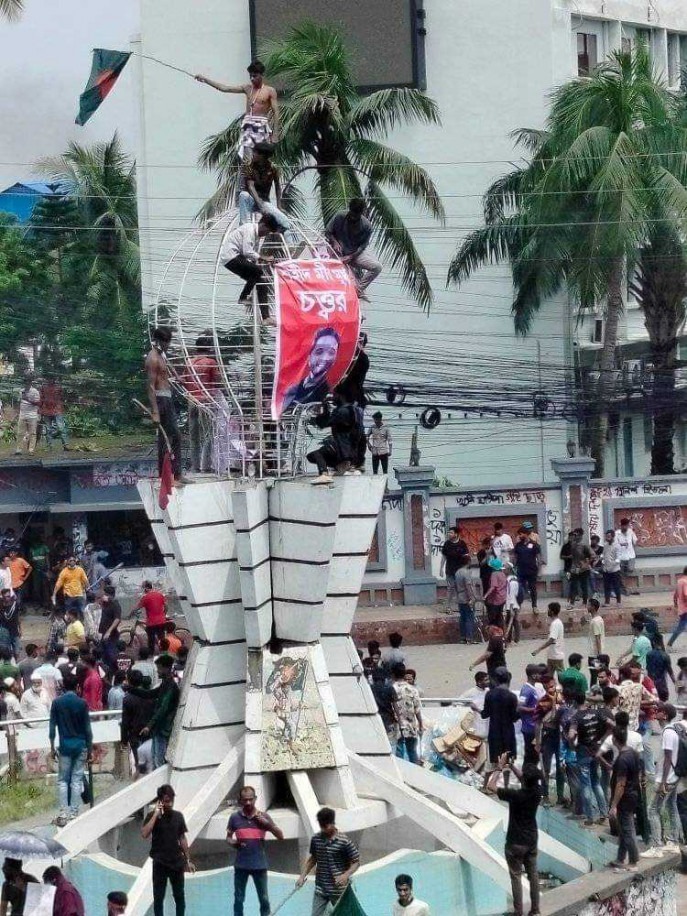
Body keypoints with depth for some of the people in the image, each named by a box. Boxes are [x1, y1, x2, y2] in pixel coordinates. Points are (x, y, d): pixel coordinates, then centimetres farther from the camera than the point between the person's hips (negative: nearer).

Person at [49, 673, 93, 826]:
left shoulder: (57, 703, -2)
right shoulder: (82, 703, -5)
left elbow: (52, 727, -2)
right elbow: (87, 728, -3)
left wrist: (52, 748, 7)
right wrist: (90, 750, 4)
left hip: (65, 745, 0)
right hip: (80, 745, 0)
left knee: (63, 780, 6)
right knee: (77, 779, 4)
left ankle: (63, 814, -3)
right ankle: (73, 813, 2)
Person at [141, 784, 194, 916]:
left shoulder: (178, 816, 6)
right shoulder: (153, 816, -5)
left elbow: (182, 839, 12)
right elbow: (144, 834, -21)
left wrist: (188, 860, 11)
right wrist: (156, 814, -21)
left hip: (177, 862, 3)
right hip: (160, 863, -3)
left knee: (180, 896, 9)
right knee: (158, 897, 1)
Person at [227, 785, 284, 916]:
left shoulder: (263, 817, -1)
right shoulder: (235, 817, 0)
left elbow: (280, 836, -1)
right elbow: (228, 837, 12)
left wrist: (268, 824, -17)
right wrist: (234, 843, -11)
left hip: (259, 865, -1)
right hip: (241, 865, 1)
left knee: (264, 899, 4)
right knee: (238, 899, 7)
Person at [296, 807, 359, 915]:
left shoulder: (344, 842, -13)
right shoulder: (316, 839, 1)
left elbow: (356, 862, -7)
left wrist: (346, 875, -23)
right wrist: (302, 876, 7)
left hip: (339, 890, -4)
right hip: (320, 890, 4)